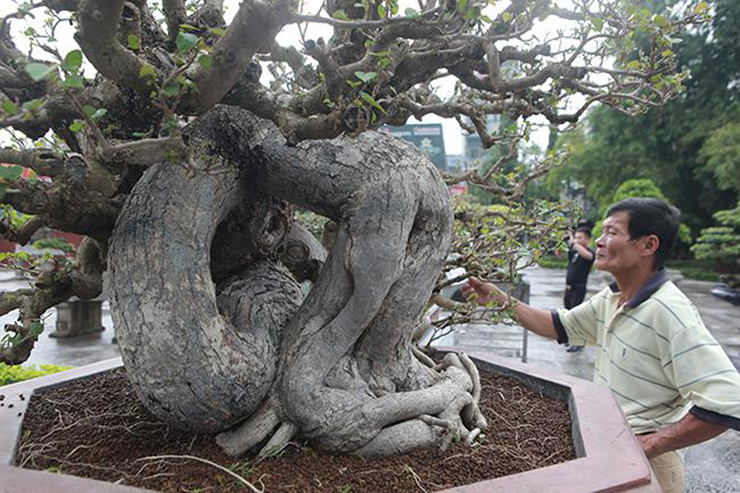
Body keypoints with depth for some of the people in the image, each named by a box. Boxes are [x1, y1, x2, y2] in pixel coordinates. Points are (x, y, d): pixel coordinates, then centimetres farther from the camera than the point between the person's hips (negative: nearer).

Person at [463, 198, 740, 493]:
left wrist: (648, 444, -22)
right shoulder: (611, 298, -1)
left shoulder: (668, 312, -25)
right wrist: (500, 300, 2)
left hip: (643, 463, -7)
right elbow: (559, 325, 10)